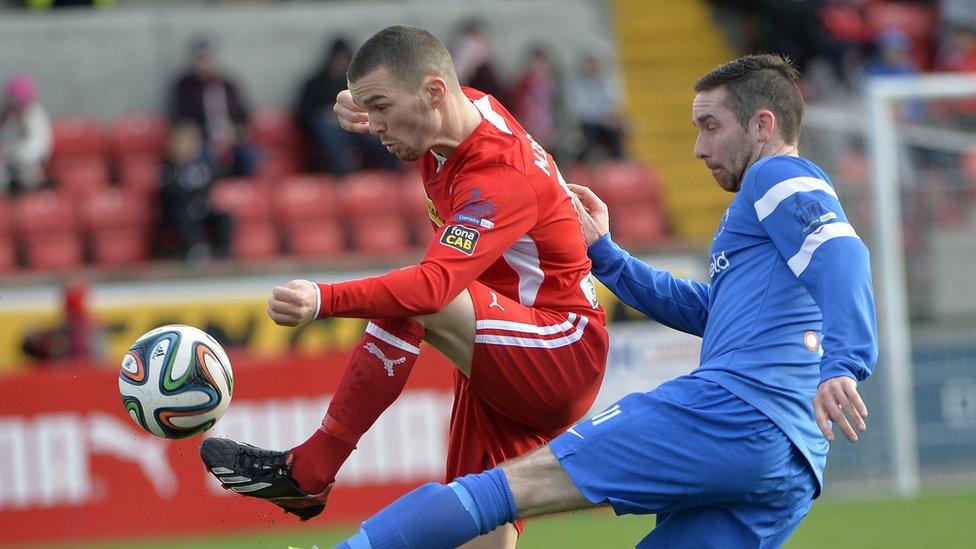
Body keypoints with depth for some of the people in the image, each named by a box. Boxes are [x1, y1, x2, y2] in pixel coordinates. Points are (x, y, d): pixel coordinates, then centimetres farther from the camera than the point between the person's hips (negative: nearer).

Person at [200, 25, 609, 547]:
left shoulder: (502, 177, -26)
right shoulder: (464, 110, 0)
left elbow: (436, 283, -42)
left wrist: (325, 300, -55)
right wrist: (360, 104, 2)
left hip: (564, 359, -10)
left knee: (405, 304, -30)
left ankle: (305, 474, -26)